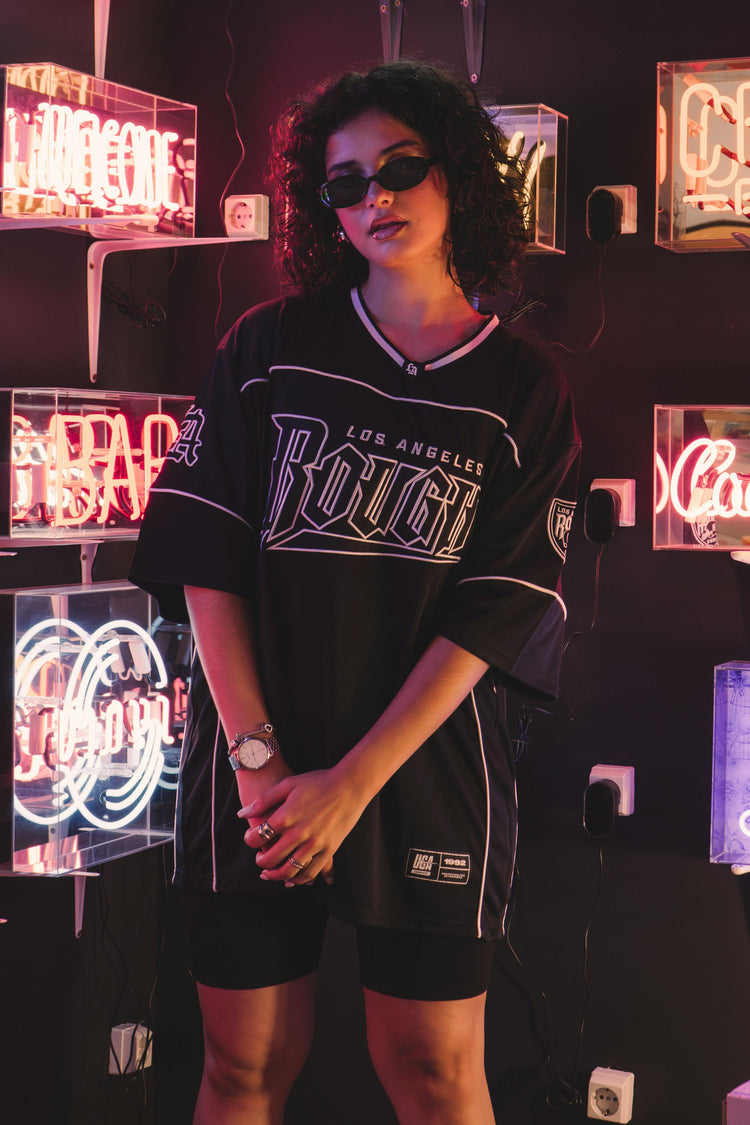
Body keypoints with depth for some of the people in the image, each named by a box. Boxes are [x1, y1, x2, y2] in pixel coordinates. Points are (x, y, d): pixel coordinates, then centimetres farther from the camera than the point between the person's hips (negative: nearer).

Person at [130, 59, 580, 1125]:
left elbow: (495, 613, -5)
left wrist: (353, 781, -13)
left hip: (431, 773, 0)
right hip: (254, 769, 1)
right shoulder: (269, 348, 4)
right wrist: (258, 754, -11)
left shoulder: (524, 392, 2)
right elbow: (207, 558, -2)